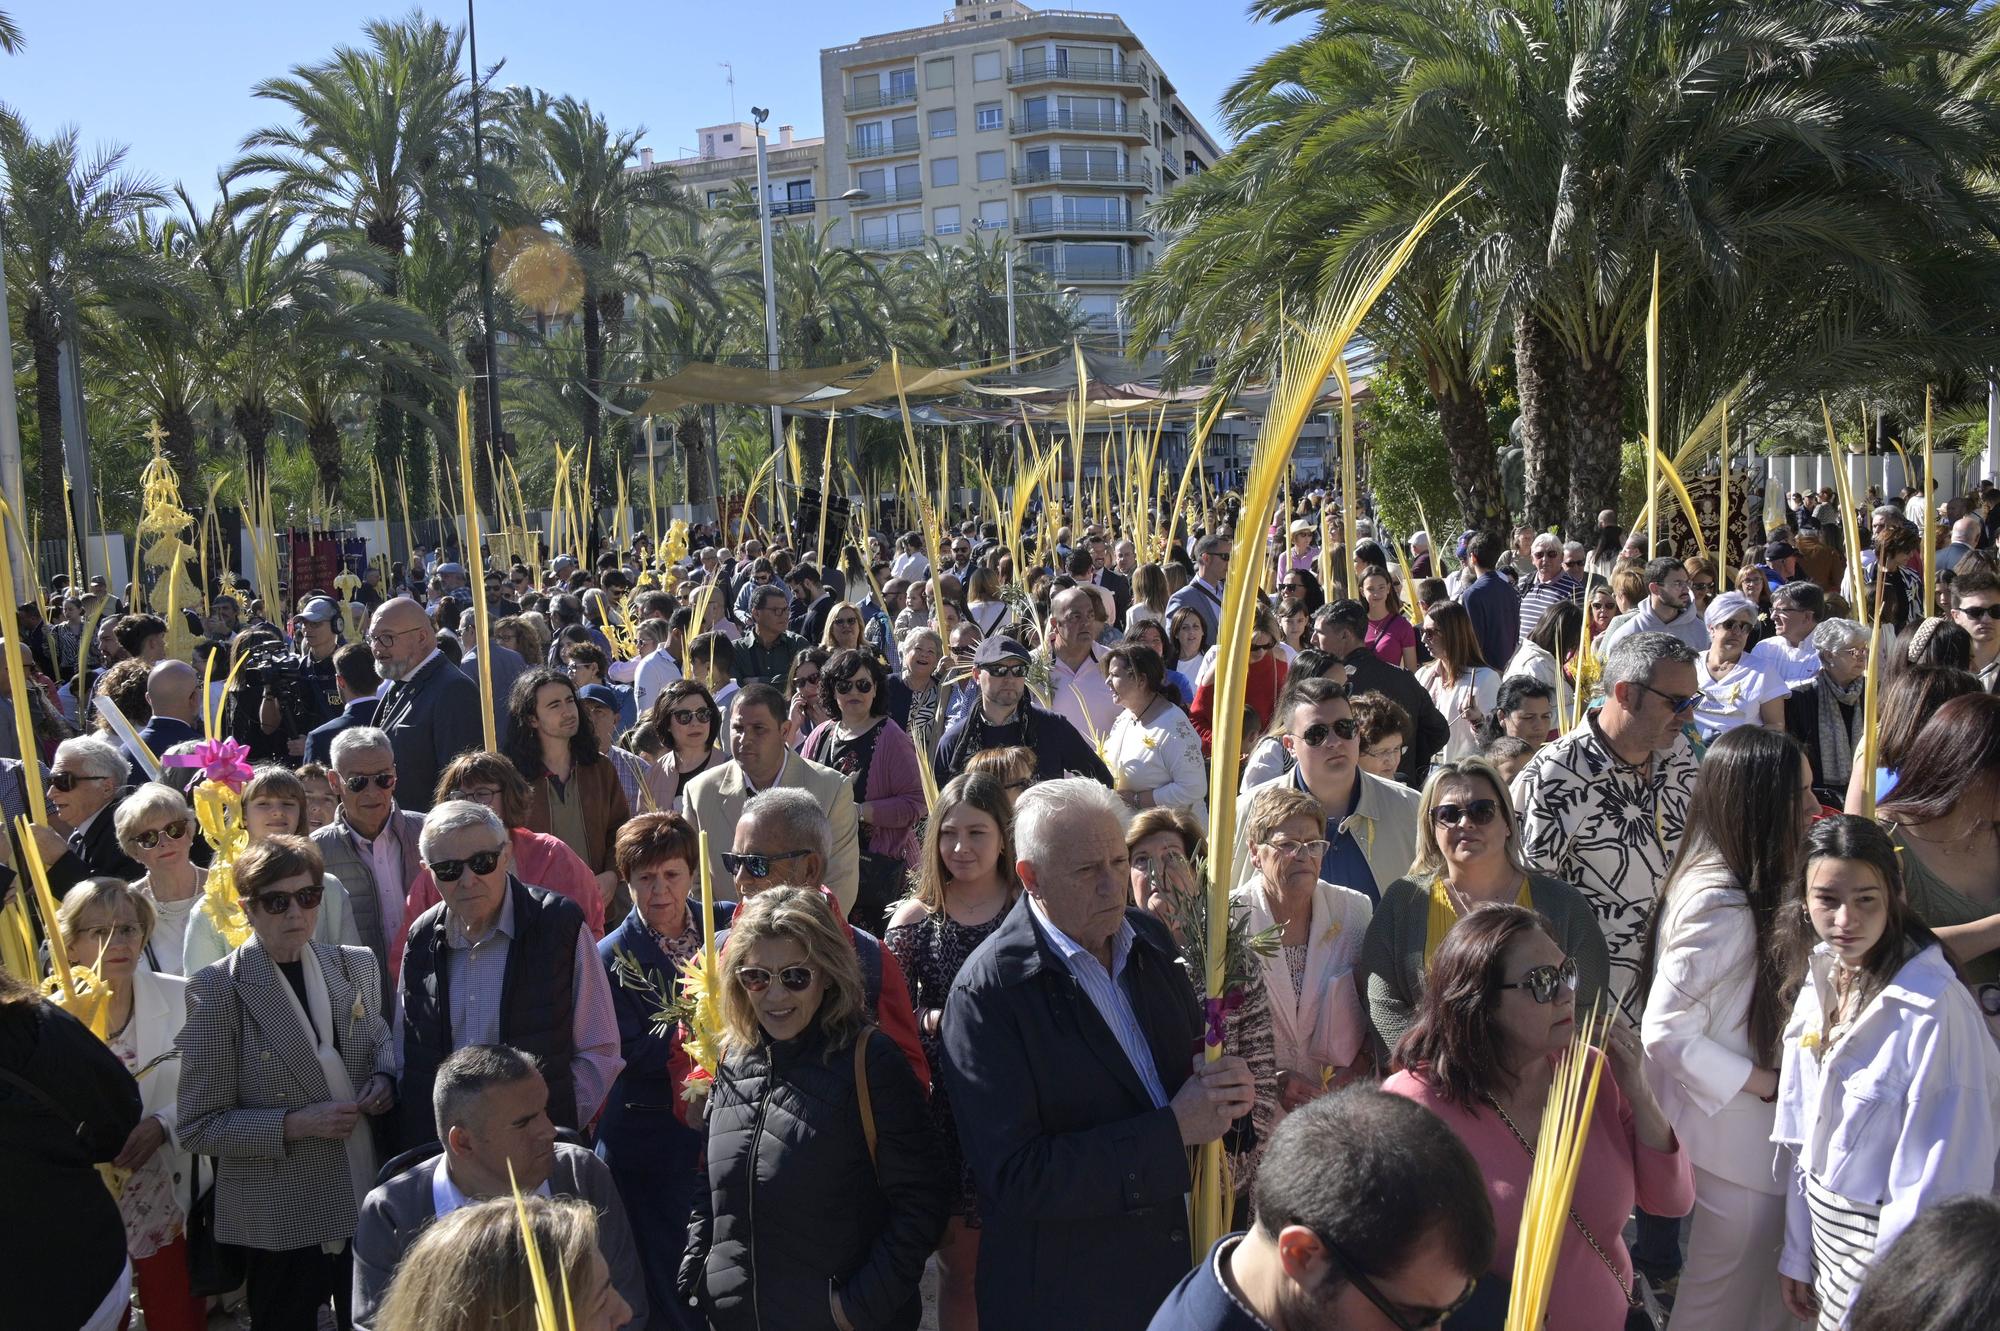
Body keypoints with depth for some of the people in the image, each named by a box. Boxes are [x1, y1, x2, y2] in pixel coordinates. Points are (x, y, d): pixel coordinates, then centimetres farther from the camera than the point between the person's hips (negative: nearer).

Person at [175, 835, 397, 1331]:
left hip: (367, 1197, 4)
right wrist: (293, 1124, -21)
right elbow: (198, 1127, -10)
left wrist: (384, 1077, -2)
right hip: (281, 1222, -4)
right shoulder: (217, 990, -12)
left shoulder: (357, 965, 2)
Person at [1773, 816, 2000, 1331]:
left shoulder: (1933, 1009, -25)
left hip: (1886, 1243, -6)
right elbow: (1807, 1135, 6)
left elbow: (1939, 1181, -22)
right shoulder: (1821, 977, -2)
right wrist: (1797, 1255, 9)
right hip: (1824, 1224, 6)